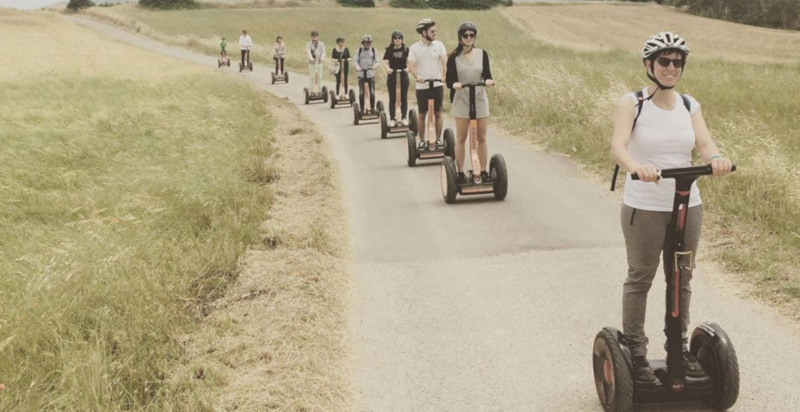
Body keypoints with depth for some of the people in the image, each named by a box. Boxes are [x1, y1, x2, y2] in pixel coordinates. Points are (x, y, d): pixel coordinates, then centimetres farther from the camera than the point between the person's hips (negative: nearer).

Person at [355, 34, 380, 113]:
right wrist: (357, 66, -24)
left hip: (371, 74, 0)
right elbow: (356, 60, -2)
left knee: (372, 92, -3)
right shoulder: (359, 51, 3)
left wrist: (375, 66, -24)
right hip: (361, 74, 0)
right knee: (361, 92, 2)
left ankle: (372, 108, 7)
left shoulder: (373, 50, 4)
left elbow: (377, 61, 0)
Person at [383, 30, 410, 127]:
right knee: (392, 98, 3)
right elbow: (386, 62, -3)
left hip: (403, 75, 0)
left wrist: (408, 68, -22)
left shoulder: (406, 49, 2)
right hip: (392, 76, 0)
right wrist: (387, 68, -24)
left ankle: (404, 118, 14)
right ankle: (392, 118, 8)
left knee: (404, 98, 5)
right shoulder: (389, 50, 1)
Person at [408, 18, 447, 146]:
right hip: (422, 86, -1)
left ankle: (438, 139, 15)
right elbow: (411, 65, -8)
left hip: (437, 84, 1)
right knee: (422, 115, 6)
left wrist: (444, 75, -26)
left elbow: (444, 61, -8)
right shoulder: (414, 48, -1)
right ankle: (422, 141, 16)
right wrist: (417, 77, -28)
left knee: (438, 113, 4)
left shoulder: (439, 44, 2)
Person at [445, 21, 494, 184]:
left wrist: (488, 81, -21)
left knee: (481, 137, 5)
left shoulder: (482, 54, 2)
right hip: (461, 100, -2)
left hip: (480, 99, 2)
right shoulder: (454, 57, -5)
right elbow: (449, 80, -5)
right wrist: (455, 84, -28)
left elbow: (487, 74, 2)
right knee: (461, 138, 3)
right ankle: (460, 172, 10)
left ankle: (483, 171, 13)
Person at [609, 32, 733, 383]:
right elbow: (617, 146, -23)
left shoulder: (690, 106, 5)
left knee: (682, 279, 13)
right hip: (644, 208, -4)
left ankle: (680, 347, 27)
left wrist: (716, 158, -34)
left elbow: (704, 144, -10)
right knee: (640, 278, 6)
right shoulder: (632, 104, -7)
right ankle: (635, 350, 18)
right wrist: (636, 166, -45)